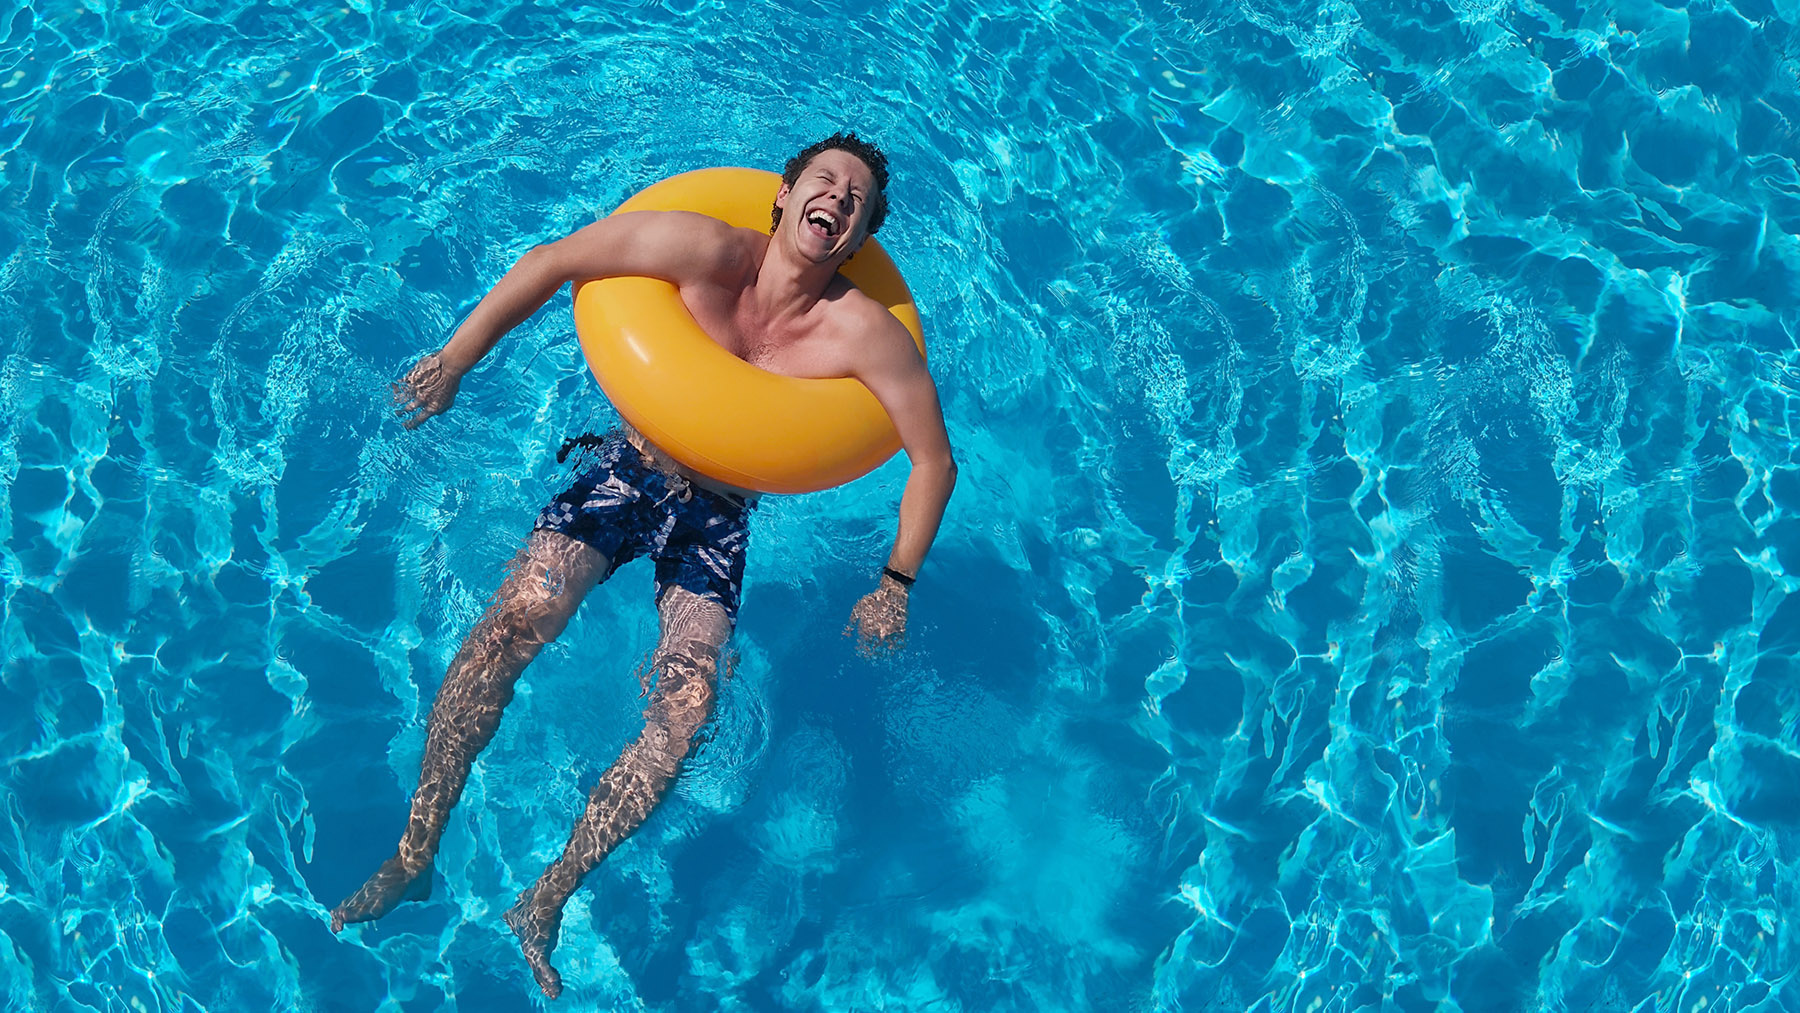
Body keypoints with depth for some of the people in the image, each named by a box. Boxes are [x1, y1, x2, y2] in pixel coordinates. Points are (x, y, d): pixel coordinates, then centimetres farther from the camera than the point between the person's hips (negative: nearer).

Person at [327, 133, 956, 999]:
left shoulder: (864, 332, -13)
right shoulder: (711, 252, -13)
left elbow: (935, 459, -5)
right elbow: (552, 262, -9)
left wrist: (895, 585, -7)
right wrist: (454, 362, -10)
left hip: (719, 520, 0)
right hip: (628, 471, 0)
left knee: (687, 707, -22)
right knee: (515, 618, -24)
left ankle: (544, 904, -14)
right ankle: (414, 854, -15)